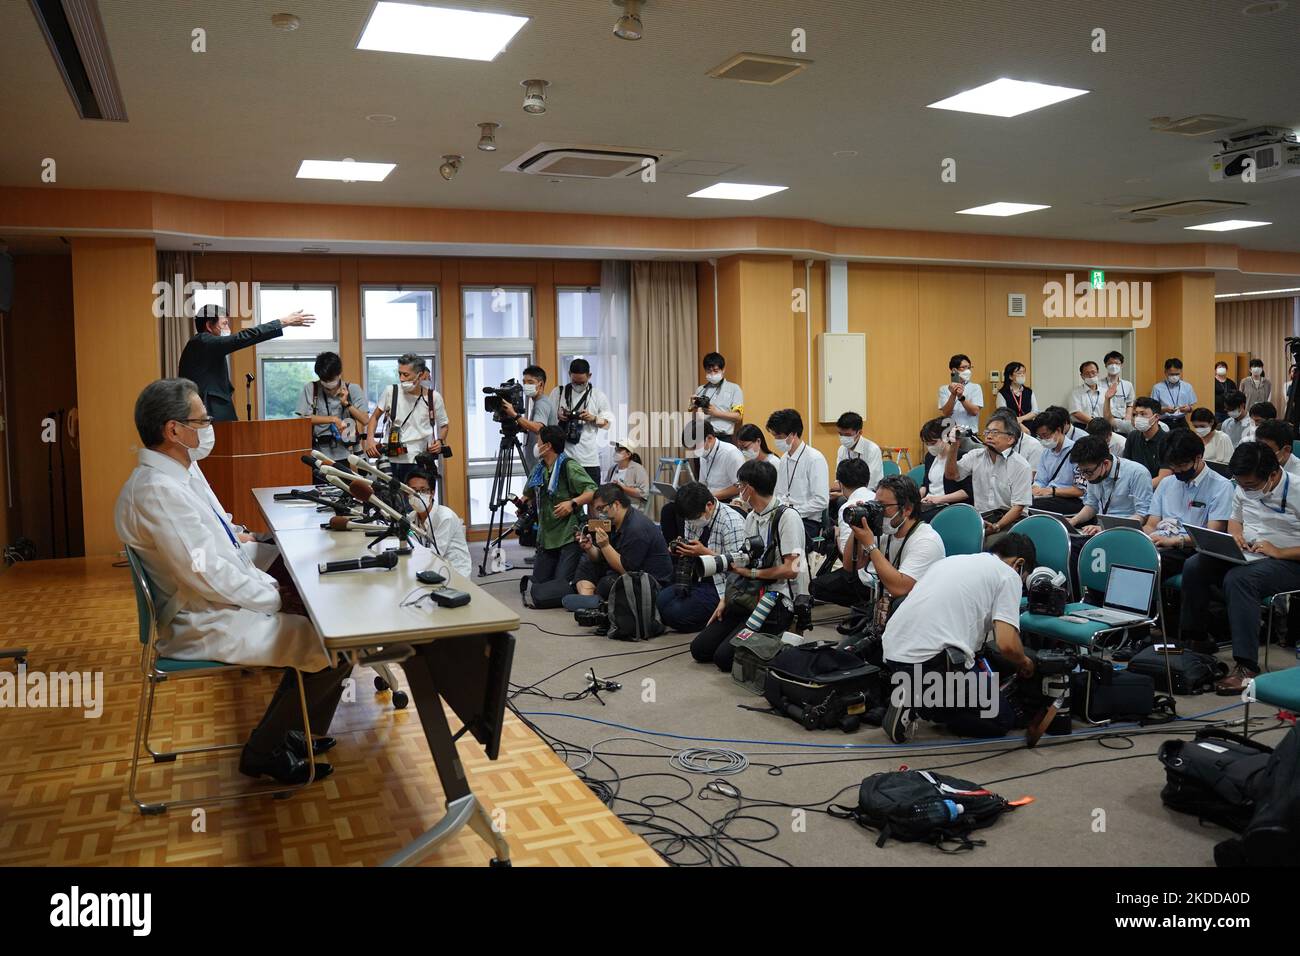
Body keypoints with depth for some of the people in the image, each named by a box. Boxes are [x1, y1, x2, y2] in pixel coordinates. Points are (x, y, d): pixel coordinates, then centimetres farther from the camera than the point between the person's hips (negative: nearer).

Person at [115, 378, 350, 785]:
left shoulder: (165, 479, 8)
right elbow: (206, 574, -25)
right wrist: (276, 597, -13)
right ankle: (264, 752, 6)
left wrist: (270, 585, 5)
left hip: (219, 606, 10)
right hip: (206, 626, -10)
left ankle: (283, 730, 25)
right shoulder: (158, 491, -23)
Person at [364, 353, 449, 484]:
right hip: (395, 460, 0)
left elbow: (444, 424, 14)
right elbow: (375, 417, 12)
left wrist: (440, 441, -5)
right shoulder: (390, 392, -2)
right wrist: (370, 439, -3)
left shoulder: (433, 397, 0)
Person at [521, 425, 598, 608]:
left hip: (569, 536, -8)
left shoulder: (569, 466, -12)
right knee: (539, 580, 10)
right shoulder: (539, 469, 11)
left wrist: (573, 502, -31)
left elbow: (593, 491, -19)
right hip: (546, 536, 8)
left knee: (564, 584, -15)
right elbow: (528, 494, 24)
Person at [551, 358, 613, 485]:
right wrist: (558, 416, -9)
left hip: (588, 458, 0)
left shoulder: (598, 395, 6)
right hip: (562, 455, 1)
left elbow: (607, 423, 7)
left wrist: (593, 418, -12)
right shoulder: (558, 392, 9)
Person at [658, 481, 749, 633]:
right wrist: (680, 551, -7)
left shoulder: (732, 522, -19)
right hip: (697, 580, 8)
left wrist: (704, 552, -25)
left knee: (676, 615, -20)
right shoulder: (693, 518, 4)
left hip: (720, 585, -8)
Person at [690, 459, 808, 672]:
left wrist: (751, 572, -12)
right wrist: (725, 600, 7)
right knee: (700, 648, 0)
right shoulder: (751, 517, 13)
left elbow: (790, 570, -19)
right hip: (750, 597, 8)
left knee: (724, 657, -20)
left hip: (778, 601, -8)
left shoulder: (787, 516, -13)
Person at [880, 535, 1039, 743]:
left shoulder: (949, 561, 24)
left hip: (892, 653, 7)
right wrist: (1025, 663, 13)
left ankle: (910, 697, 9)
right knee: (1003, 719, 11)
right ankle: (923, 705, -6)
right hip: (933, 662, -7)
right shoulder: (1008, 574, 3)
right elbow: (1006, 645, -9)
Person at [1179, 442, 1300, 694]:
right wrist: (1236, 536, 2)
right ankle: (1195, 638, -2)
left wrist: (1279, 552, -21)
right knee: (1194, 566, -16)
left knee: (1238, 579, -35)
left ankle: (1247, 666, -34)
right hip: (1247, 555, 7)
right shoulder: (1244, 488, 6)